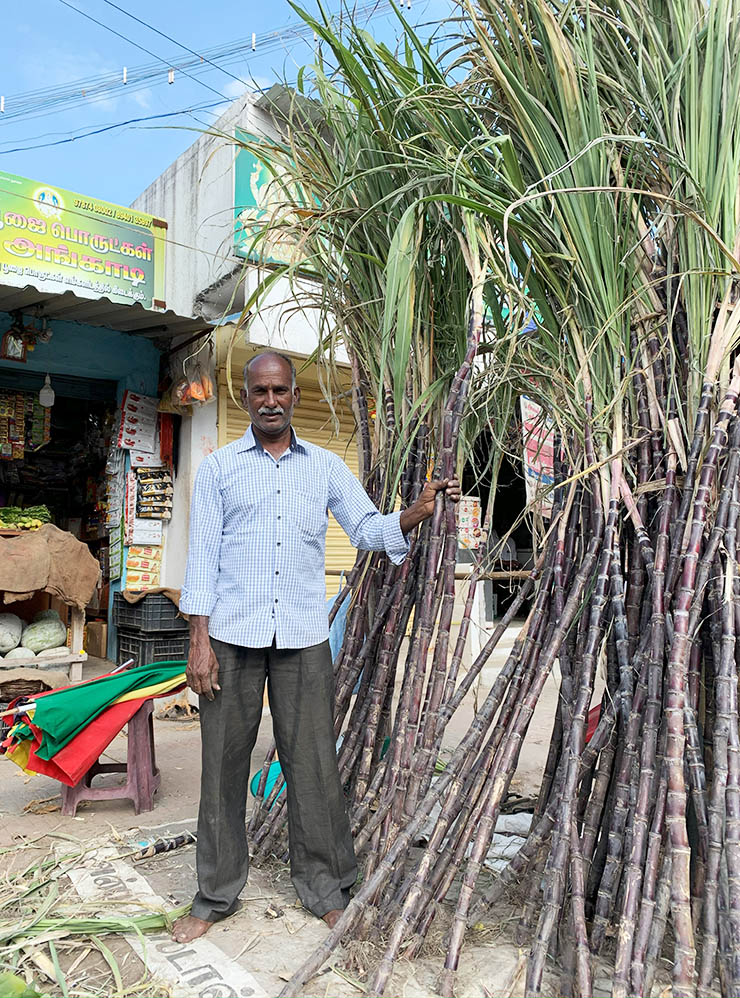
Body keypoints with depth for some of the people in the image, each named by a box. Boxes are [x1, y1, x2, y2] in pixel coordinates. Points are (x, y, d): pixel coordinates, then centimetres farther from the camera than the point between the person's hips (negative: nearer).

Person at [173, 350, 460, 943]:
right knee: (224, 764, 9)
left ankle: (326, 888, 25)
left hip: (303, 637, 1)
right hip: (232, 634, 0)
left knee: (313, 762, 7)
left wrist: (420, 511, -13)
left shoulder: (326, 466, 11)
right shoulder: (218, 468, 7)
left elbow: (369, 528, 6)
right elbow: (204, 553, 2)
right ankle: (217, 895, 27)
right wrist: (199, 639, -5)